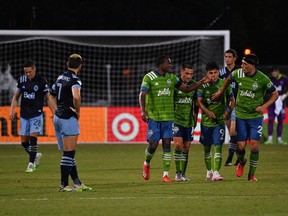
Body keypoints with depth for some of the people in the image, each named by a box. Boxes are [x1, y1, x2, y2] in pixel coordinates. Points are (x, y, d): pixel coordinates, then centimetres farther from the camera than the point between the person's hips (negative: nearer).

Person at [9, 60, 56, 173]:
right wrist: (12, 110, 3)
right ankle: (35, 156, 29)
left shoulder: (41, 81, -7)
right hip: (24, 115, 4)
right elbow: (16, 96, 14)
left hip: (36, 115, -4)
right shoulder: (22, 79, 4)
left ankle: (31, 163, -8)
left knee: (33, 137, -16)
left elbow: (48, 98, 0)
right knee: (24, 141, 4)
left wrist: (55, 113, -4)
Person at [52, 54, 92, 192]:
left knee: (69, 153, 12)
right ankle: (64, 184, -3)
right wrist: (78, 111, -15)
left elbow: (52, 95, 24)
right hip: (68, 118, -8)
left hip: (57, 117, 8)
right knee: (68, 153, -3)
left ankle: (77, 183, 17)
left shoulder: (60, 78, 13)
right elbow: (76, 97, -31)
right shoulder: (74, 80, -13)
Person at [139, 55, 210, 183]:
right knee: (153, 144, -6)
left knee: (167, 144, -2)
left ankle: (166, 174, 0)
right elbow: (142, 95, -13)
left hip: (168, 117, 4)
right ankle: (146, 164, 25)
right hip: (153, 117, -4)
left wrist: (201, 82, 7)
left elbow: (187, 89, 17)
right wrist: (143, 110, -26)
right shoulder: (149, 77, -5)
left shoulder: (172, 78, 10)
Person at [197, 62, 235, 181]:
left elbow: (232, 100, 9)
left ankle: (216, 172, -14)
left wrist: (228, 112, -7)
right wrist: (207, 111, -25)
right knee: (207, 147, 10)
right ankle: (209, 171, 25)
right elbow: (199, 101, -9)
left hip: (220, 120, -1)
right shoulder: (202, 85, -1)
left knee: (218, 146, -11)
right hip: (206, 120, 1)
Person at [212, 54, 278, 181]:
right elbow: (229, 79, 18)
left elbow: (274, 94, -2)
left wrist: (264, 106, -16)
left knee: (254, 145, -7)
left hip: (256, 116, -2)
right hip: (240, 116, 2)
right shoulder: (238, 74, -7)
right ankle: (241, 162, 34)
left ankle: (252, 174, 9)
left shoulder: (262, 79, -14)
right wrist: (221, 92, 25)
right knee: (241, 146, -1)